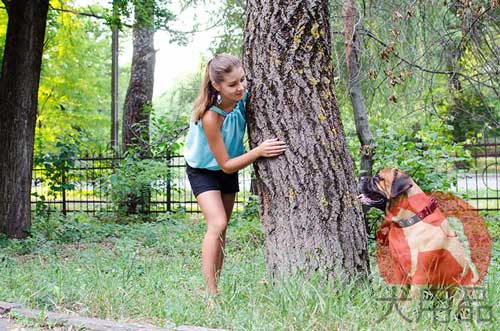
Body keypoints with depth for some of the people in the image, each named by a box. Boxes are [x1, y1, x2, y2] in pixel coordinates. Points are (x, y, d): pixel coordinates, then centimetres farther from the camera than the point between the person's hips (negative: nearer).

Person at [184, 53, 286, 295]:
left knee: (221, 229, 9)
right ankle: (210, 293, -20)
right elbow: (226, 164, -28)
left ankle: (214, 285, 17)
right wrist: (258, 152, -39)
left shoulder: (243, 98, -21)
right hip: (203, 170, -6)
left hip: (228, 170, 6)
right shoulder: (210, 117, -37)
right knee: (217, 224, -21)